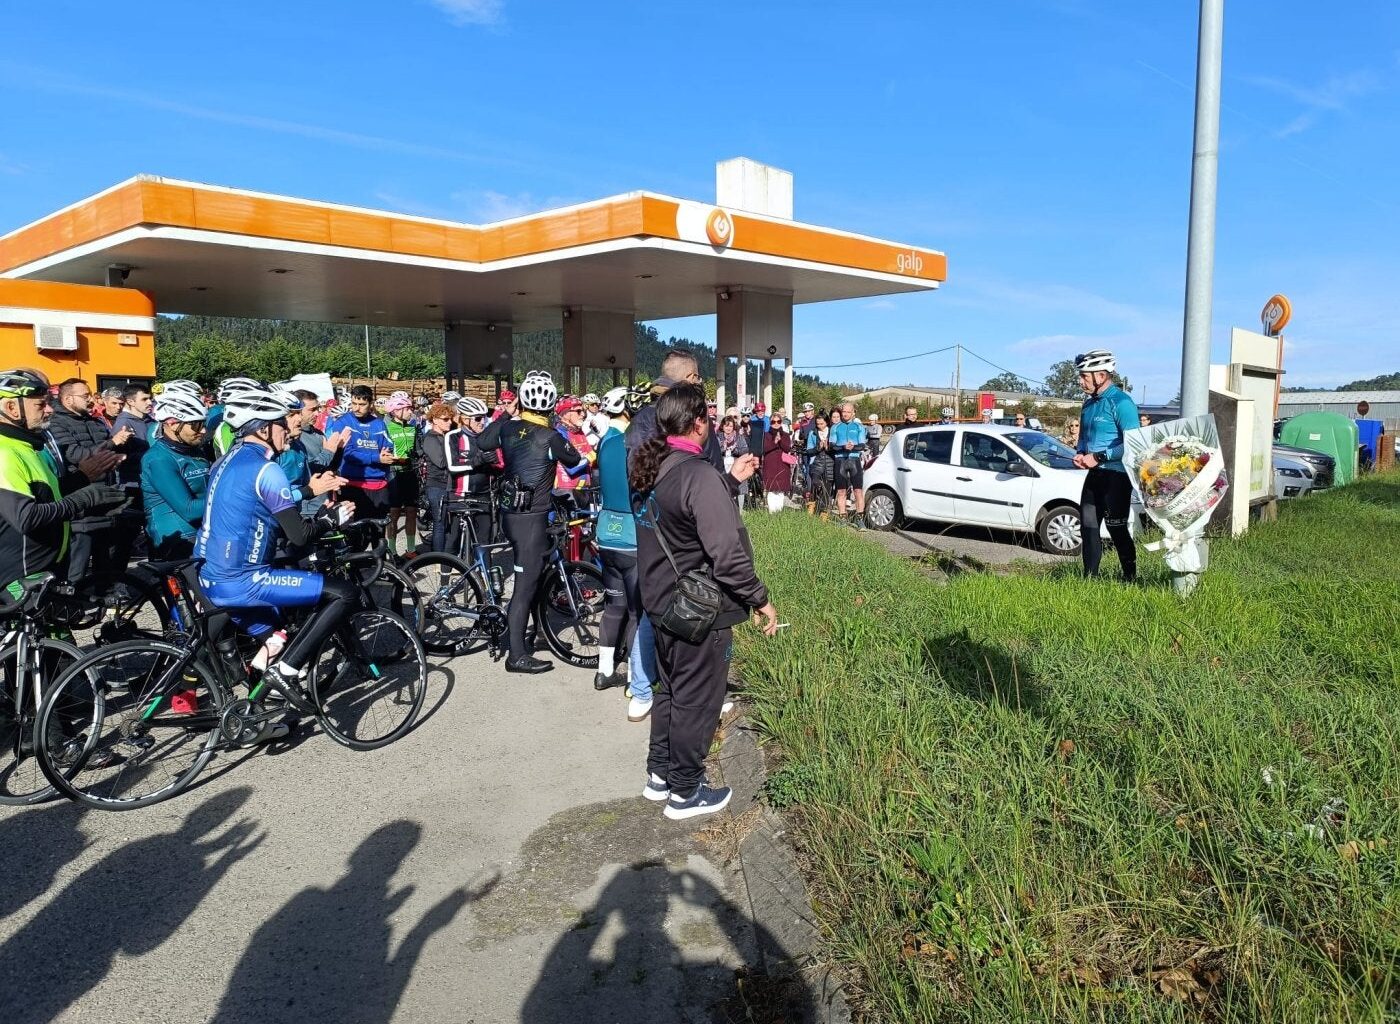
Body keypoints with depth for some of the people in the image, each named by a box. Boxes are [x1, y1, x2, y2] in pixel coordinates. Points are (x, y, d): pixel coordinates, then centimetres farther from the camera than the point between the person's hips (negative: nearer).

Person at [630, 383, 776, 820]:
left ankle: (659, 775, 37)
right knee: (697, 701, 8)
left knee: (670, 690, 24)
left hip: (660, 601, 9)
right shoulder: (701, 475, -25)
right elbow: (728, 552, -28)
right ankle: (685, 792, 22)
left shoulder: (651, 469, 3)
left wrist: (730, 481, 23)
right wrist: (760, 600, -17)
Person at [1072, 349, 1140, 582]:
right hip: (1094, 475, 8)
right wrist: (1080, 454, 3)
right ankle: (1089, 578, 15)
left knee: (1116, 528, -3)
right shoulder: (1089, 404, 13)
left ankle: (1130, 579, 9)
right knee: (1088, 526, 8)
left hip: (1116, 475, -8)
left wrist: (1098, 457, -21)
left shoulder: (1121, 402, -14)